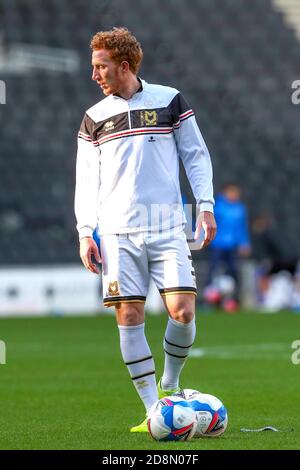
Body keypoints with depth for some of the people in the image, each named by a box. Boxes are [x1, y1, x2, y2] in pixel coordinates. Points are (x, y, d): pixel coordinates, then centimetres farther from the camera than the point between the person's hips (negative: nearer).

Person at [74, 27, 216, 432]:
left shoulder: (170, 101, 5)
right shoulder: (95, 117, 10)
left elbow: (196, 155, 9)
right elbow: (86, 179, 11)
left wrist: (206, 206, -1)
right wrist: (85, 233, 2)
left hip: (167, 228, -1)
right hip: (118, 233, 1)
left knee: (182, 311, -12)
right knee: (129, 318, -6)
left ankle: (169, 385, 14)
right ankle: (154, 410, 0)